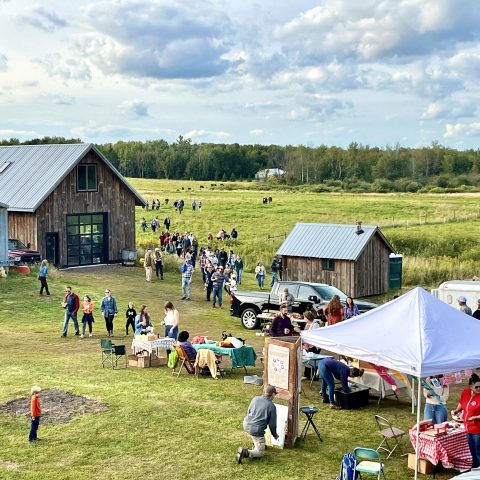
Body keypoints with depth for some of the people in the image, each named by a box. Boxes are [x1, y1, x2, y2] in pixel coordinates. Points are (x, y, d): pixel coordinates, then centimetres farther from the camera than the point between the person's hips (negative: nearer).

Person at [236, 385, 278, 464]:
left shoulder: (255, 399, 2)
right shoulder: (272, 406, -9)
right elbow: (272, 424, -3)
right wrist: (275, 435, 17)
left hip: (246, 425, 6)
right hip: (256, 430, -6)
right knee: (260, 453, 9)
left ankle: (256, 445, 38)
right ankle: (245, 453, -16)